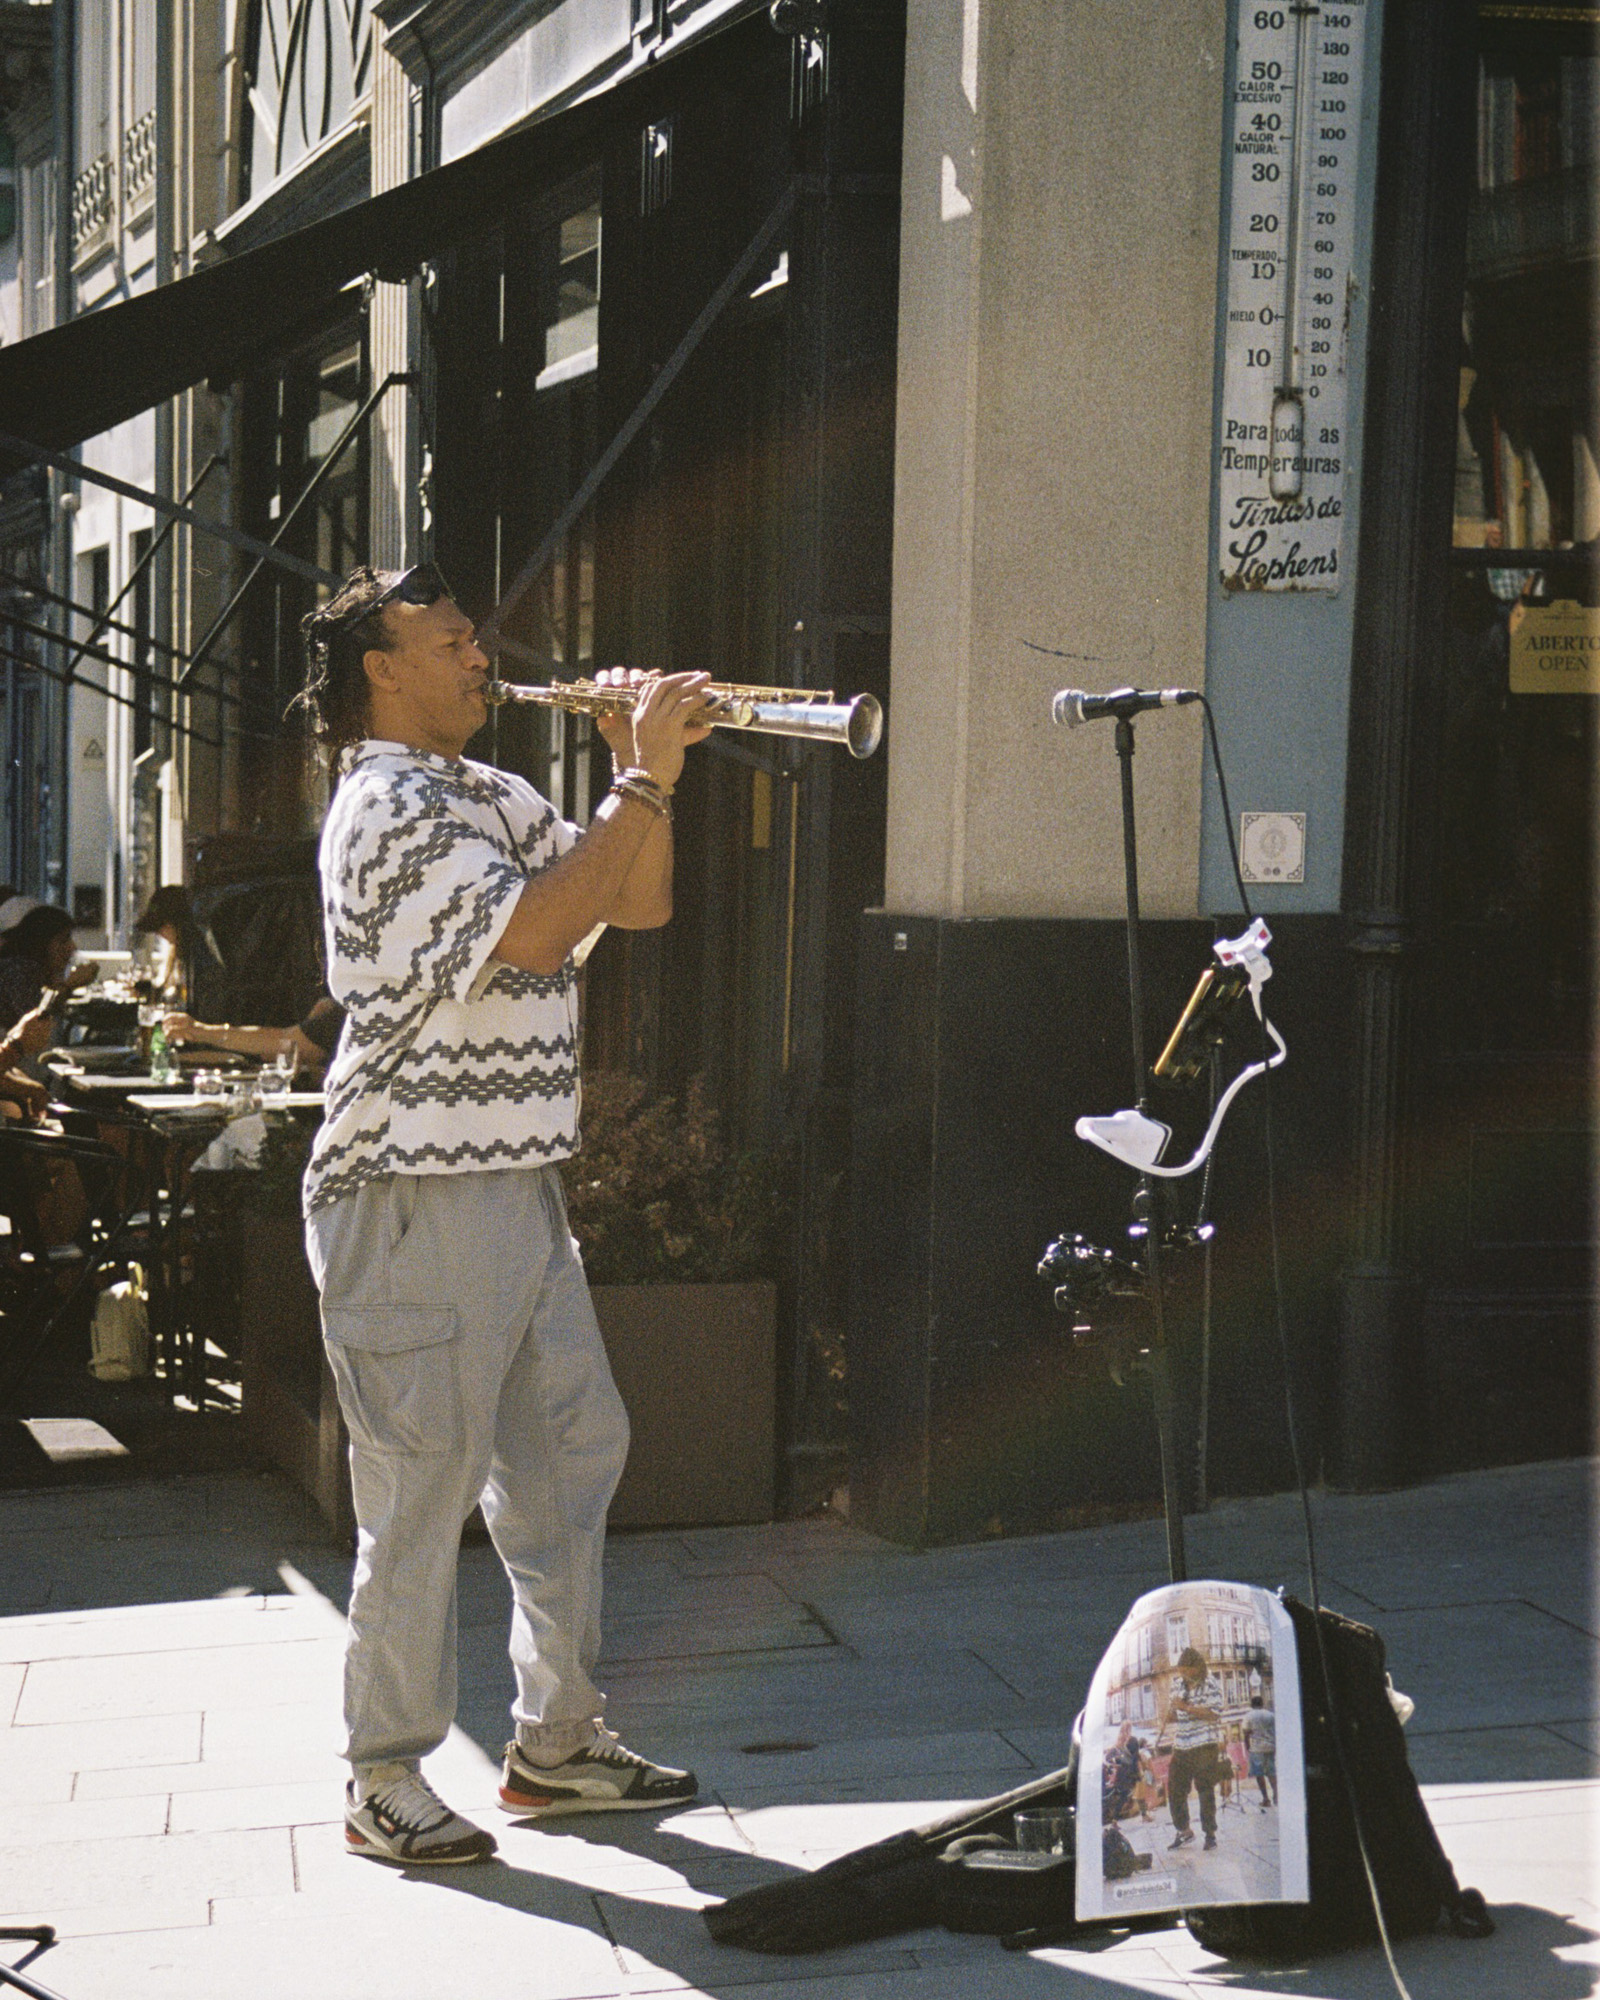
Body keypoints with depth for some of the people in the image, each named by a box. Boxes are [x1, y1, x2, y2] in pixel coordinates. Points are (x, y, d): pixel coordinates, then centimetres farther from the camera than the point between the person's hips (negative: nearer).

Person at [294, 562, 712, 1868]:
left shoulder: (497, 798, 17)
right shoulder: (390, 805, -13)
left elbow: (641, 904, 17)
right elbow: (530, 932, -26)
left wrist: (646, 777, 3)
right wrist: (641, 782, -19)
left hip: (520, 1190, 10)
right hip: (415, 1201, -9)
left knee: (573, 1447, 14)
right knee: (423, 1490, -3)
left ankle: (558, 1744, 25)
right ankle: (386, 1787, 9)